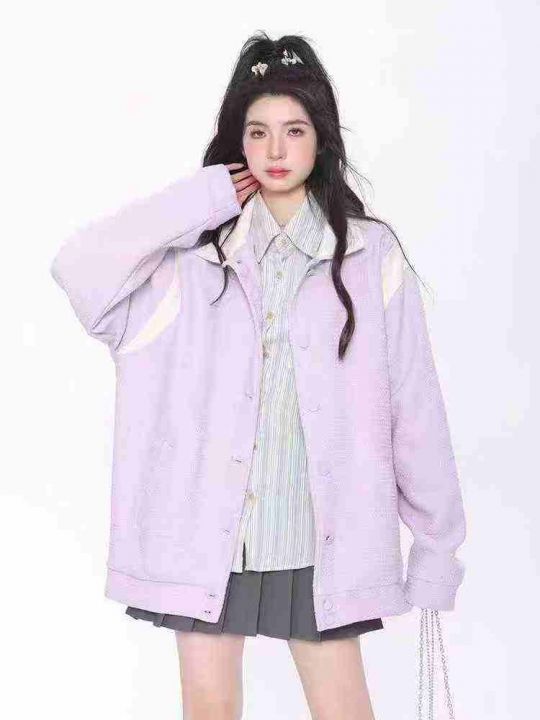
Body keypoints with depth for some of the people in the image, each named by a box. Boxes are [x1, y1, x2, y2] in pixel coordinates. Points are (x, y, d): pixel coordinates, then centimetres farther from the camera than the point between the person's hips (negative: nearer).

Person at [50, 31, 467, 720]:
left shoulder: (370, 253, 0)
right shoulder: (198, 253, 3)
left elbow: (413, 400, 0)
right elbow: (78, 268, -12)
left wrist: (437, 544, 0)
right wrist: (201, 200, -8)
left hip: (318, 533, -1)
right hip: (209, 526, 1)